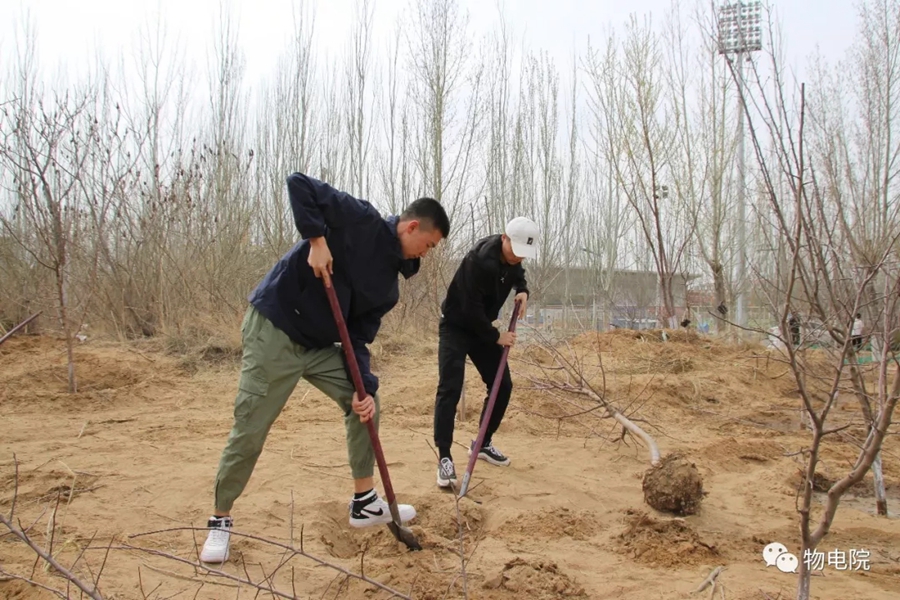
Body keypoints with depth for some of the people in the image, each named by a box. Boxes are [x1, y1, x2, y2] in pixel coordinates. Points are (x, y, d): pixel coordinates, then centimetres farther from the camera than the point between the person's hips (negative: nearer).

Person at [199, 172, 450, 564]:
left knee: (365, 402, 7)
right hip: (273, 329, -8)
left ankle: (365, 503, 21)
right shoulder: (362, 221, -13)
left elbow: (359, 337, 5)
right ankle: (220, 521, 17)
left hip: (320, 343, 8)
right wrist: (316, 239, -25)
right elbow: (299, 184, -17)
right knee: (250, 431, -4)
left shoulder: (388, 286, 8)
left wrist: (363, 389, -7)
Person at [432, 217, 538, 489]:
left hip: (483, 328, 8)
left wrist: (522, 291, -3)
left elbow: (517, 273, 19)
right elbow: (470, 310, -29)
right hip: (456, 326, -8)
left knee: (502, 385, 6)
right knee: (450, 389, -17)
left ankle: (483, 444, 22)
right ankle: (444, 457, -12)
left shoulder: (512, 256, -6)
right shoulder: (479, 260, -31)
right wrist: (497, 337, -19)